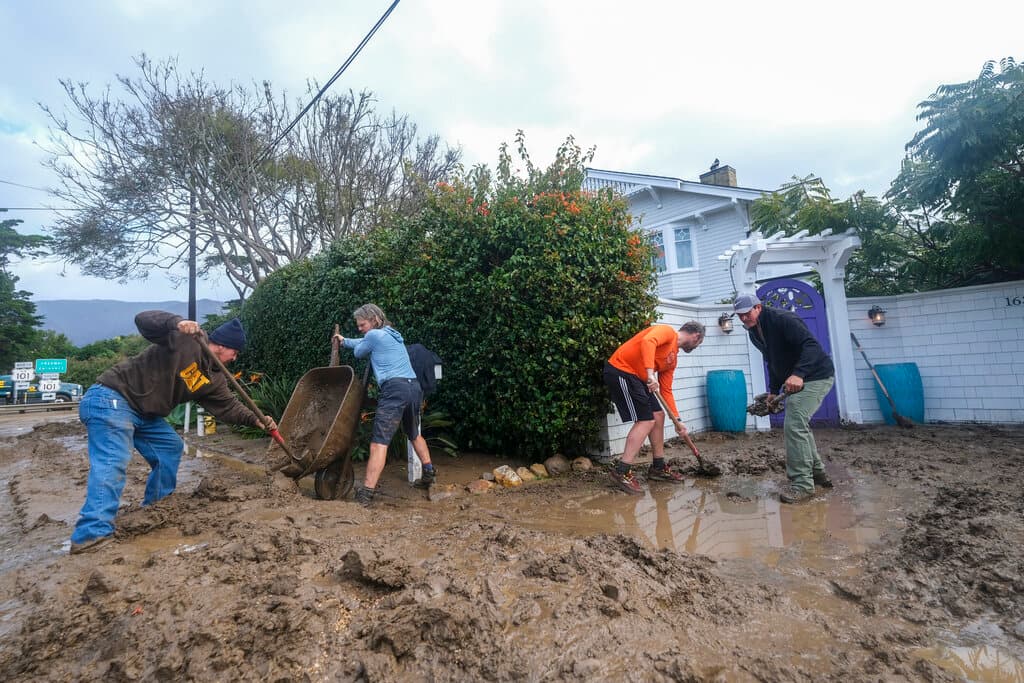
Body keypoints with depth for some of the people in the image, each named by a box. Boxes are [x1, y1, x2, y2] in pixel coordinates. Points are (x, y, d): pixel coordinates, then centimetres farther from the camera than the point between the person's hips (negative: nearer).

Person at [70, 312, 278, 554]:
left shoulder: (213, 378, 7)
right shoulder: (183, 340, -16)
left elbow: (229, 406, 6)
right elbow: (143, 319, -25)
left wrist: (256, 420, -8)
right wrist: (177, 323, -44)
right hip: (111, 400, -10)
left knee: (171, 447, 13)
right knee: (113, 463, -21)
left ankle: (155, 506, 27)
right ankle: (92, 534, -27)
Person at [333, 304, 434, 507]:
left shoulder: (374, 335, 0)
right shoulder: (393, 335, 26)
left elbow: (358, 352, 18)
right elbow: (363, 343, 42)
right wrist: (345, 341, 54)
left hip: (395, 389, -8)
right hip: (414, 387, 9)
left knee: (379, 442, -11)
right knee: (414, 434, 28)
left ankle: (367, 493, -14)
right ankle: (429, 473, 35)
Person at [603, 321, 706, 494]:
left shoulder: (673, 358, 18)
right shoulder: (667, 331, -7)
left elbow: (666, 391, 18)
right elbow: (647, 341, -29)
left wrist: (677, 421, 15)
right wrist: (650, 373, -37)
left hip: (635, 377, 10)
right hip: (620, 371, -10)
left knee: (658, 416, 13)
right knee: (645, 420, -12)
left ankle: (658, 467, 25)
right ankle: (622, 472, -9)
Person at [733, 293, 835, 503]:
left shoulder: (782, 319, -21)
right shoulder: (754, 333, 7)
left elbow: (811, 345, -30)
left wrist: (798, 374, -42)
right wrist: (773, 391, 12)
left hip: (816, 376, -10)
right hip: (795, 380, 10)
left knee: (794, 425, -16)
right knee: (797, 424, 18)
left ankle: (802, 484, -7)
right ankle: (817, 472, 35)